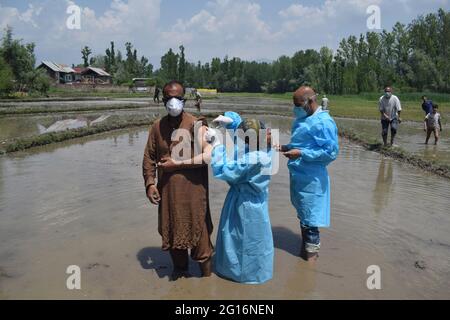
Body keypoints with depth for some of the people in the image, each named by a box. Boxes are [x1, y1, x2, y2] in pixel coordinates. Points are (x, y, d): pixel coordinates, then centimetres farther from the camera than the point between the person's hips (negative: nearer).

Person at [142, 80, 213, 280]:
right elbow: (149, 157, 8)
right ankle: (179, 267, 37)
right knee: (171, 228, 15)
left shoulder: (195, 124, -8)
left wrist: (176, 164, -14)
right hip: (167, 189, 4)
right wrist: (150, 183, -4)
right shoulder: (157, 126, 6)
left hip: (192, 189, -4)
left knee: (197, 228, 5)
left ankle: (206, 271, 25)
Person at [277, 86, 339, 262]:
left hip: (311, 179, -9)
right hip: (298, 175, 9)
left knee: (310, 220, 3)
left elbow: (331, 152, -20)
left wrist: (301, 153, -22)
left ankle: (311, 255, 19)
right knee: (302, 215, 21)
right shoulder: (302, 119, 10)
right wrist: (286, 148, 4)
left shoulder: (324, 122, -17)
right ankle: (304, 248, 37)